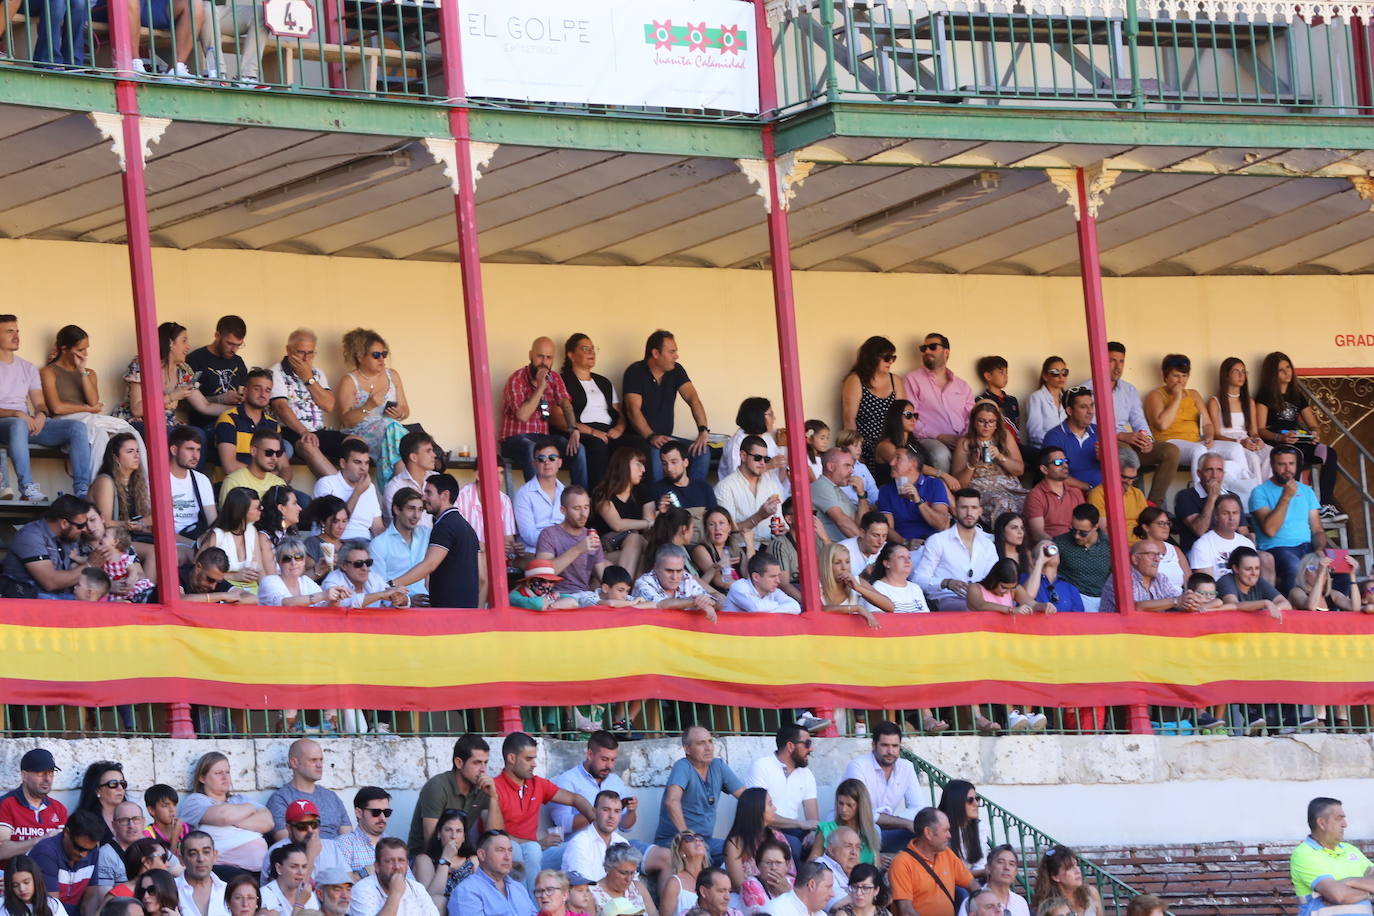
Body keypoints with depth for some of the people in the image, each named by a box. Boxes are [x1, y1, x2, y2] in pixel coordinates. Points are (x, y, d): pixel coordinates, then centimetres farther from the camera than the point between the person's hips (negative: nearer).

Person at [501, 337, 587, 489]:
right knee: (533, 451, -39)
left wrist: (573, 430, -22)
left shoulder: (554, 378, 10)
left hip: (544, 437, 5)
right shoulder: (517, 380, -9)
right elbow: (523, 415, -21)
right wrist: (540, 387, -20)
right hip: (516, 439, -5)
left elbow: (565, 404, -4)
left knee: (577, 449, -18)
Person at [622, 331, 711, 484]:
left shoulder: (676, 371, 7)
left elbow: (693, 399, -4)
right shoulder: (635, 372, -9)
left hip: (665, 438, 6)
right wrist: (651, 437, -34)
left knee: (702, 452, -15)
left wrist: (703, 431, -21)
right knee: (656, 454, -37)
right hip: (639, 439, -6)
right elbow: (633, 410, -19)